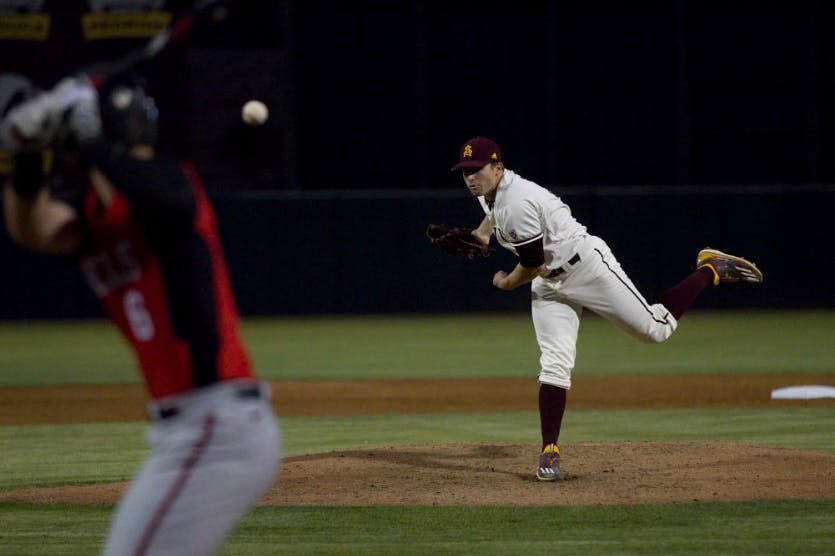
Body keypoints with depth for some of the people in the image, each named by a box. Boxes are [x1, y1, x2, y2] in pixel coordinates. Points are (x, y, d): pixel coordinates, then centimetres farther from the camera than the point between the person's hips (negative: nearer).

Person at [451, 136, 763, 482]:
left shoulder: (518, 203, -30)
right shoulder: (491, 192, 1)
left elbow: (533, 265, -23)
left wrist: (508, 282, -2)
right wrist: (479, 235, 8)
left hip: (587, 266, -8)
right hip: (550, 284, 8)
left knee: (655, 328, -4)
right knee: (554, 365, -5)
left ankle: (710, 270, 17)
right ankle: (549, 453, -6)